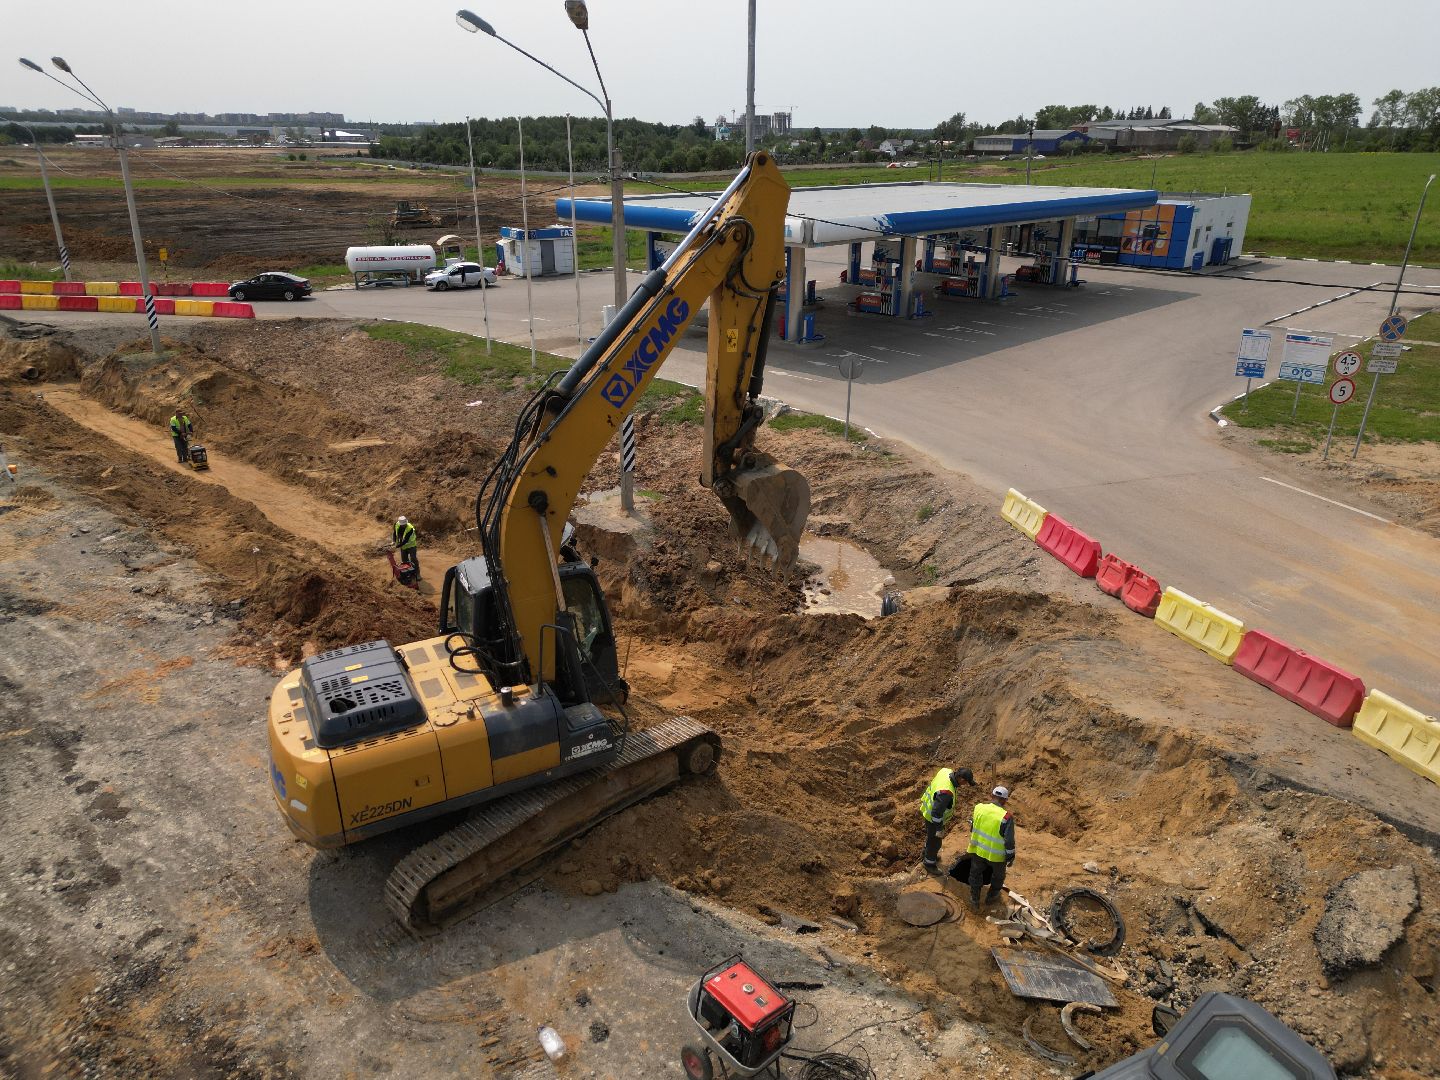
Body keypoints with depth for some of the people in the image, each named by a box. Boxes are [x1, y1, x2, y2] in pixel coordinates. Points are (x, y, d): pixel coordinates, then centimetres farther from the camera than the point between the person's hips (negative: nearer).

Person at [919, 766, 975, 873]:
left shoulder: (946, 771, -17)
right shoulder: (946, 793, -42)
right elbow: (937, 812, -35)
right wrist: (939, 829, -21)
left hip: (929, 809, 8)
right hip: (933, 818, -8)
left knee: (931, 836, 32)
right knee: (934, 842, 16)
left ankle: (928, 853, 55)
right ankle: (929, 863, 39)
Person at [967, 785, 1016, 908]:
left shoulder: (979, 808, -13)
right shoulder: (1006, 817, -25)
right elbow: (1009, 841, -19)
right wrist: (1011, 857, -4)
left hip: (978, 850, 3)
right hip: (996, 855, -3)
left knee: (976, 873, 25)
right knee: (998, 875, 27)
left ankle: (974, 900, 37)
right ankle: (991, 897, 45)